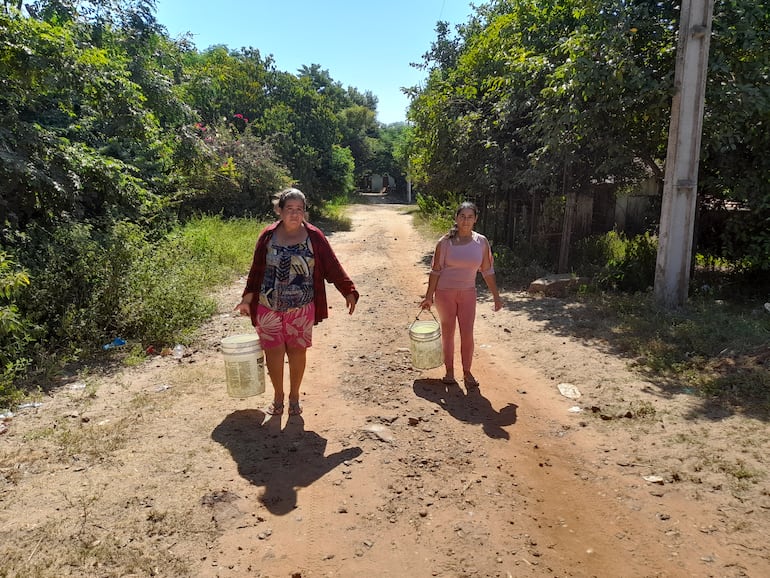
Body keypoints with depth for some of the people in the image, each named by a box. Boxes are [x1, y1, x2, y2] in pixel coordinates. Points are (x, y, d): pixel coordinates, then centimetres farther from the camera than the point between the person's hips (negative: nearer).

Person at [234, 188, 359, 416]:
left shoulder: (313, 236, -5)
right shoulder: (268, 236, -3)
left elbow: (332, 266, -4)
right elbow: (256, 268, 5)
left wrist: (348, 291, -8)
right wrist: (247, 298, 7)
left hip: (301, 308, 0)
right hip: (269, 307, 1)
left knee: (297, 351, 10)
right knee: (274, 352, 7)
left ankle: (294, 396, 30)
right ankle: (278, 397, 27)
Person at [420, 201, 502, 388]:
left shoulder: (481, 242, -2)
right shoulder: (445, 242, -8)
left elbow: (487, 271, 6)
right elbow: (436, 270, -4)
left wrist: (496, 296, 7)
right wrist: (429, 296, -4)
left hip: (468, 293, 1)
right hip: (445, 292, -1)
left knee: (467, 335, -1)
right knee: (448, 333, 8)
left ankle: (467, 372, 16)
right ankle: (449, 371, 22)